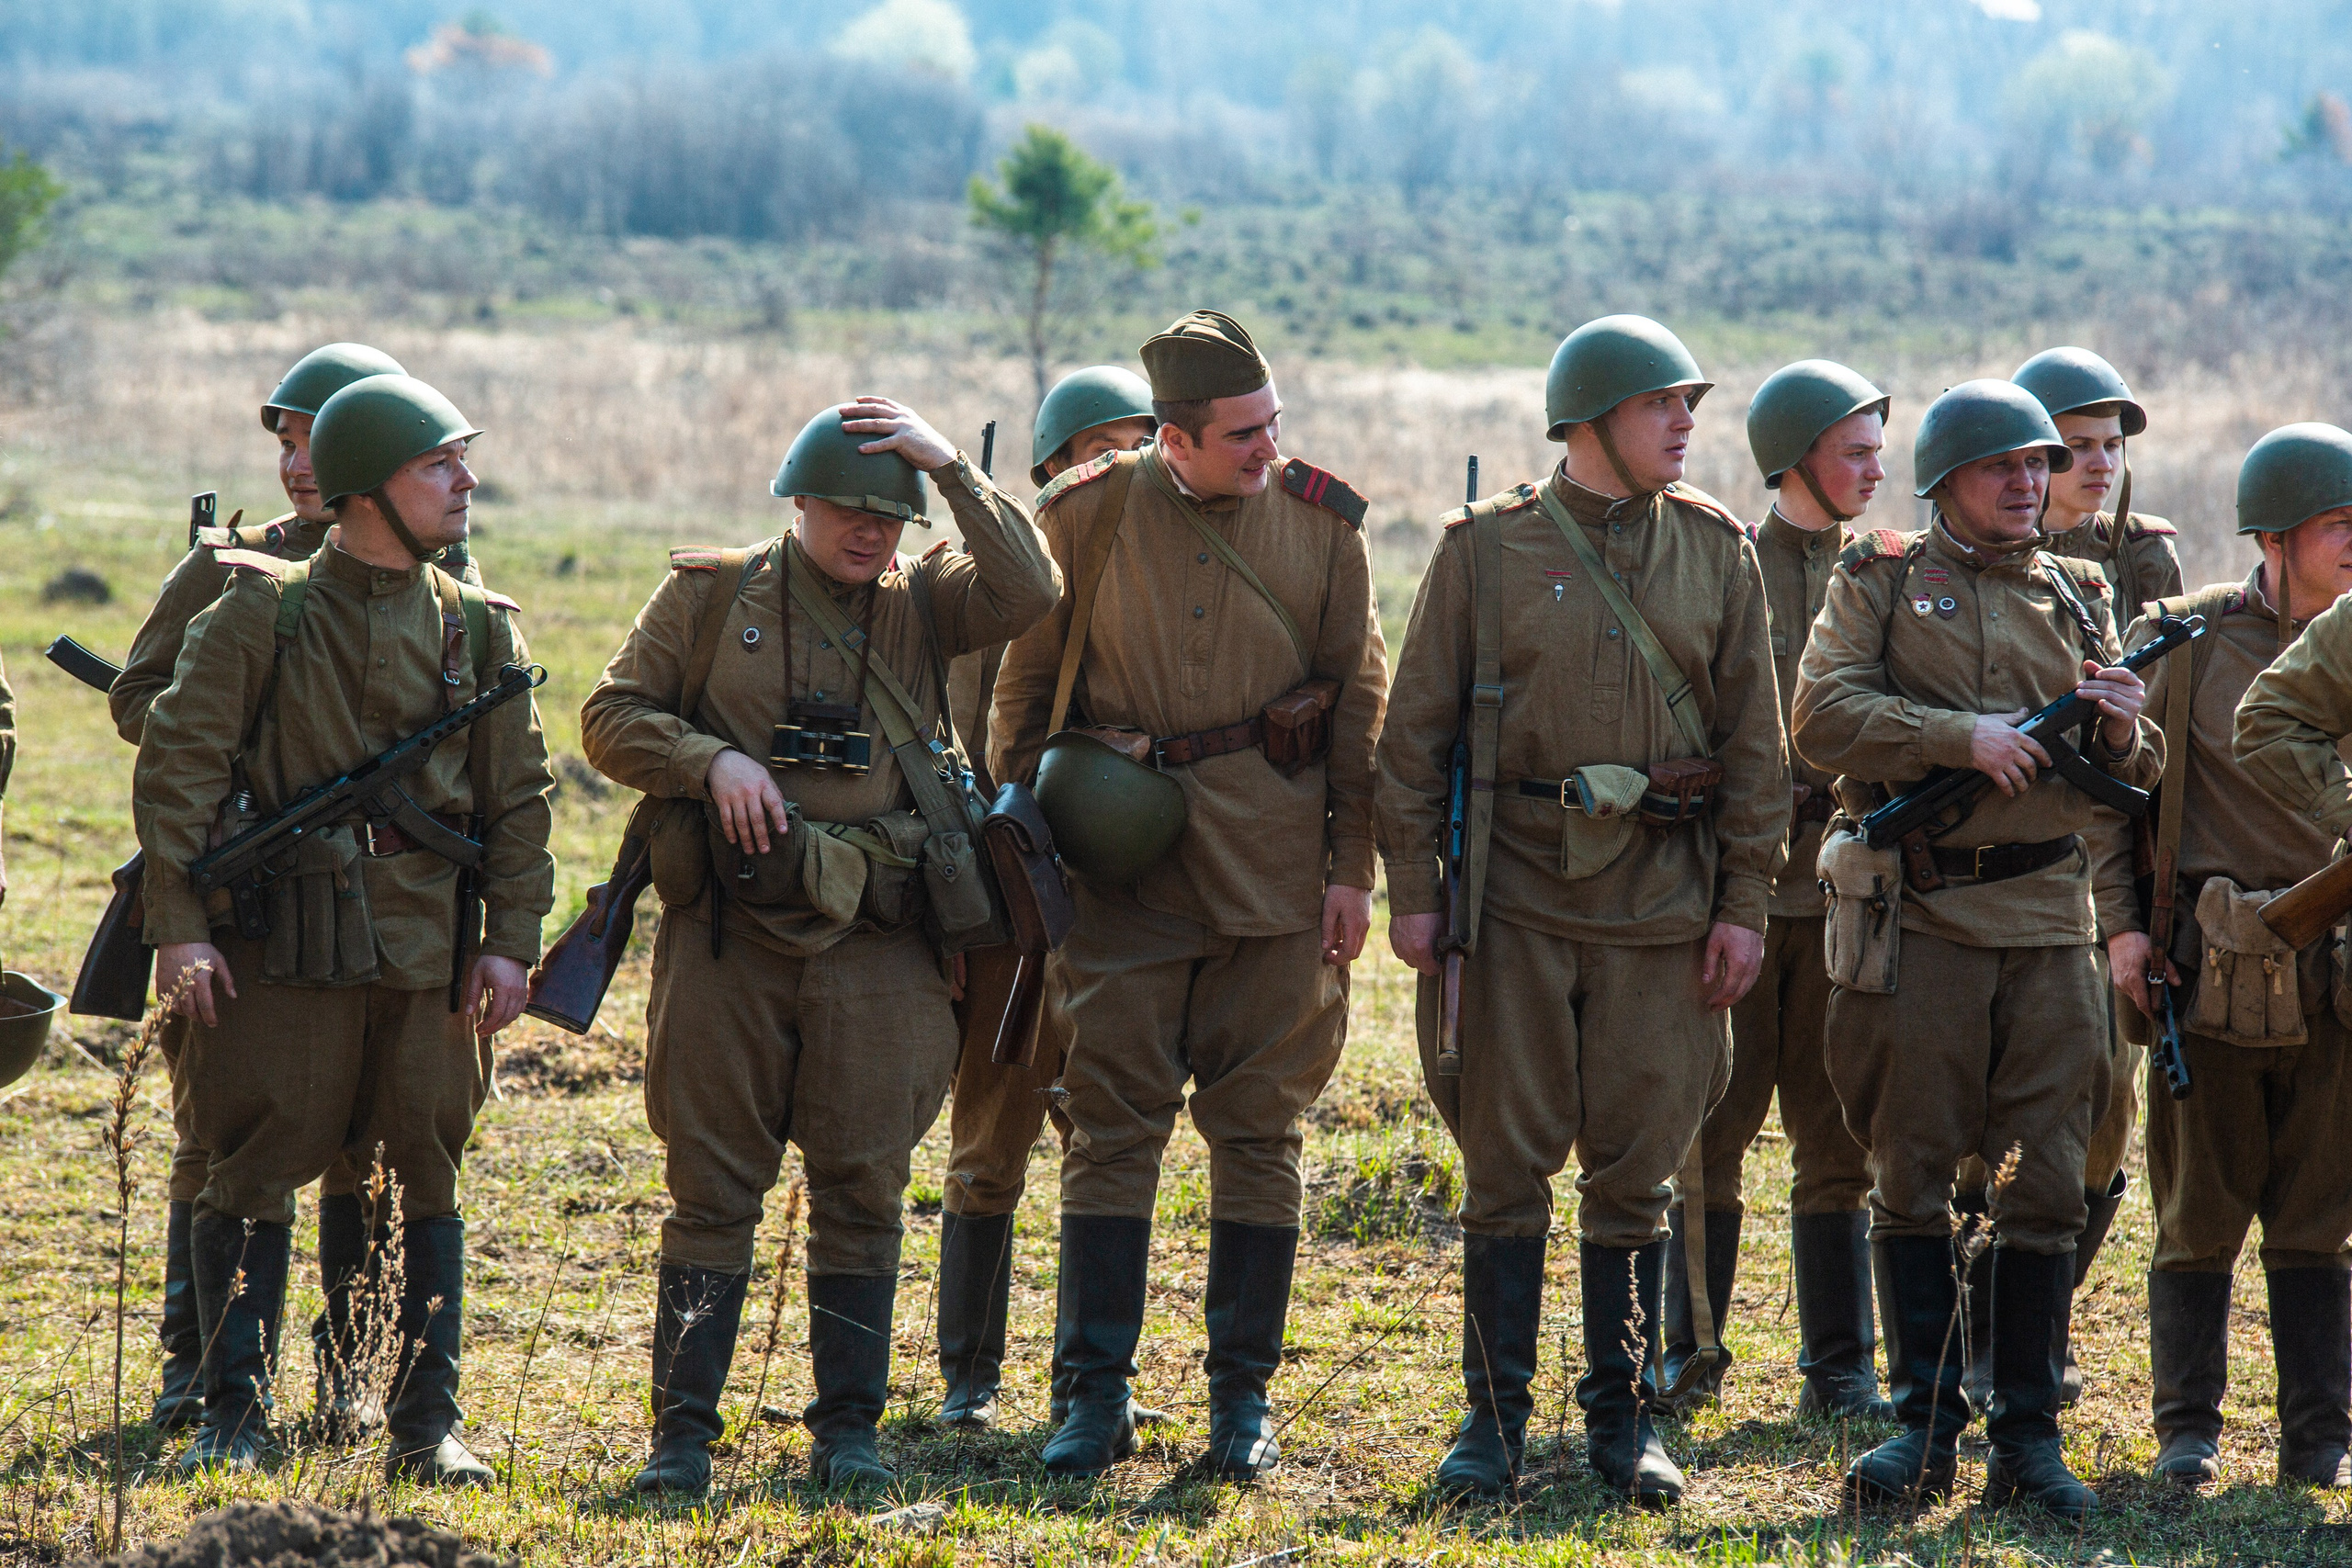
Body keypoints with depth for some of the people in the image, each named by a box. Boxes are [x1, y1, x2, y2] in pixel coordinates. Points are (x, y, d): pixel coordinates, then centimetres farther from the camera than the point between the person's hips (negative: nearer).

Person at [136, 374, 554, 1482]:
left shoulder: (477, 628, 8)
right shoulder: (259, 613, -3)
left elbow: (518, 796, 12)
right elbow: (176, 765, -3)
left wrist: (512, 937, 4)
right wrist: (179, 925, -9)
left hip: (428, 943, 3)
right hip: (280, 943, -3)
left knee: (431, 1182, 5)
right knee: (253, 1179, 0)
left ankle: (427, 1425, 11)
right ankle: (233, 1419, 8)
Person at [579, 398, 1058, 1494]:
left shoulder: (918, 604, 9)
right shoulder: (710, 593, 5)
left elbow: (1028, 592, -8)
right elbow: (611, 717, 4)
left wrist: (955, 472, -10)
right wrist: (711, 760, -12)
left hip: (876, 948, 1)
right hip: (730, 938, -1)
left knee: (862, 1193, 4)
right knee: (711, 1190, 2)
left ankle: (849, 1428, 13)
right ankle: (682, 1432, 5)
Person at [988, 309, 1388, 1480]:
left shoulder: (1322, 523, 3)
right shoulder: (1087, 517, 0)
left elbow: (1361, 703, 6)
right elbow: (1026, 684, 9)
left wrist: (1352, 866, 2)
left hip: (1273, 861, 1)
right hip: (1121, 860, -1)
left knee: (1259, 1123, 3)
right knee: (1113, 1120, -1)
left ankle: (1244, 1394, 10)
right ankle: (1096, 1394, 4)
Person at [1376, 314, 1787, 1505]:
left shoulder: (1717, 552, 7)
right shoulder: (1487, 549, 0)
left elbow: (1752, 740, 8)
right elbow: (1416, 728, 2)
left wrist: (1745, 903, 2)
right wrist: (1411, 890, -3)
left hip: (1662, 900, 2)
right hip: (1517, 892, -2)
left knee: (1635, 1170, 5)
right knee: (1508, 1162, 1)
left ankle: (1622, 1419, 14)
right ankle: (1494, 1418, 9)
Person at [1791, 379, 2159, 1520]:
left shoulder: (2077, 600, 14)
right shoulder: (1879, 582, 5)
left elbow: (2120, 783, 15)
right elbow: (1822, 716, -9)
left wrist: (2121, 734, -8)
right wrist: (1963, 735, -17)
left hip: (2048, 913, 3)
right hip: (1916, 911, -3)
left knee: (2044, 1181, 1)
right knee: (1911, 1177, 0)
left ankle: (2028, 1436, 5)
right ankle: (1924, 1424, 8)